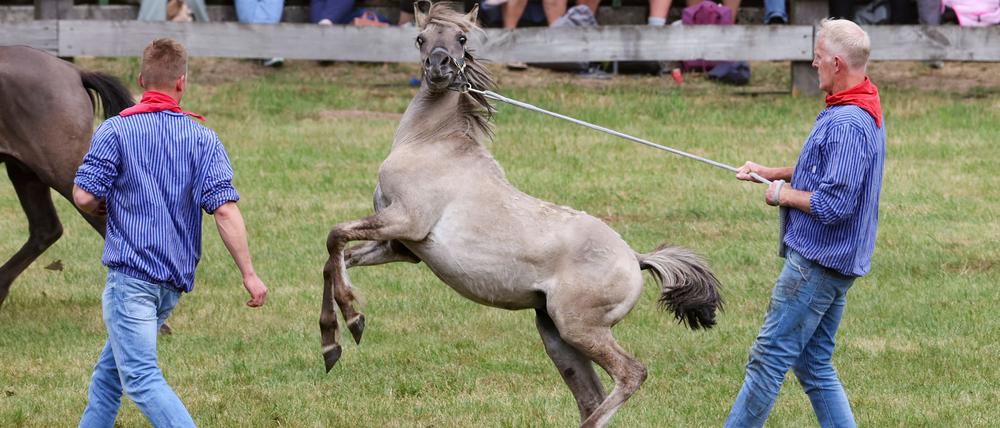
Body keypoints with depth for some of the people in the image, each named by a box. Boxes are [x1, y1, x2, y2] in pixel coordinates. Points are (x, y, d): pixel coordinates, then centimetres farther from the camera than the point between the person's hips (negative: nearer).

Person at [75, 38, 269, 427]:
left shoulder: (116, 130, -5)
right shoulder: (203, 139, 3)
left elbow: (83, 196, -11)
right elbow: (224, 208, -6)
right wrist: (249, 274, -6)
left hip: (131, 274, -6)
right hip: (175, 281, 6)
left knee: (141, 378, -13)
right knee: (109, 370, 20)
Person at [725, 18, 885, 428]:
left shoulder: (848, 124, -23)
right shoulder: (864, 110, 11)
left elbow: (834, 205, -27)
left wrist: (784, 194, -11)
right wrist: (771, 173, 17)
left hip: (818, 263, -11)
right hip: (832, 259, 11)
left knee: (769, 358, -2)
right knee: (814, 364, 14)